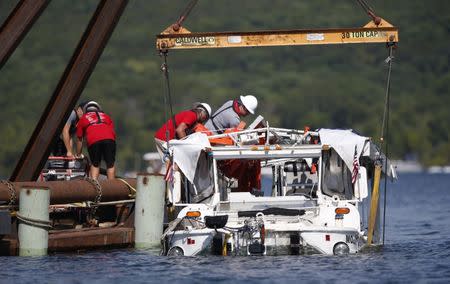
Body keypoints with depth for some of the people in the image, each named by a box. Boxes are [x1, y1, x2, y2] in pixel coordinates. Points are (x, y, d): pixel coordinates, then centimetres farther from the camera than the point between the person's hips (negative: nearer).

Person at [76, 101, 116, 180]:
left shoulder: (83, 119, 30)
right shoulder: (106, 116, 34)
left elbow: (80, 140, 33)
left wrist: (78, 155, 44)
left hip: (93, 141, -1)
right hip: (109, 139, 1)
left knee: (95, 165, 16)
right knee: (110, 164, 11)